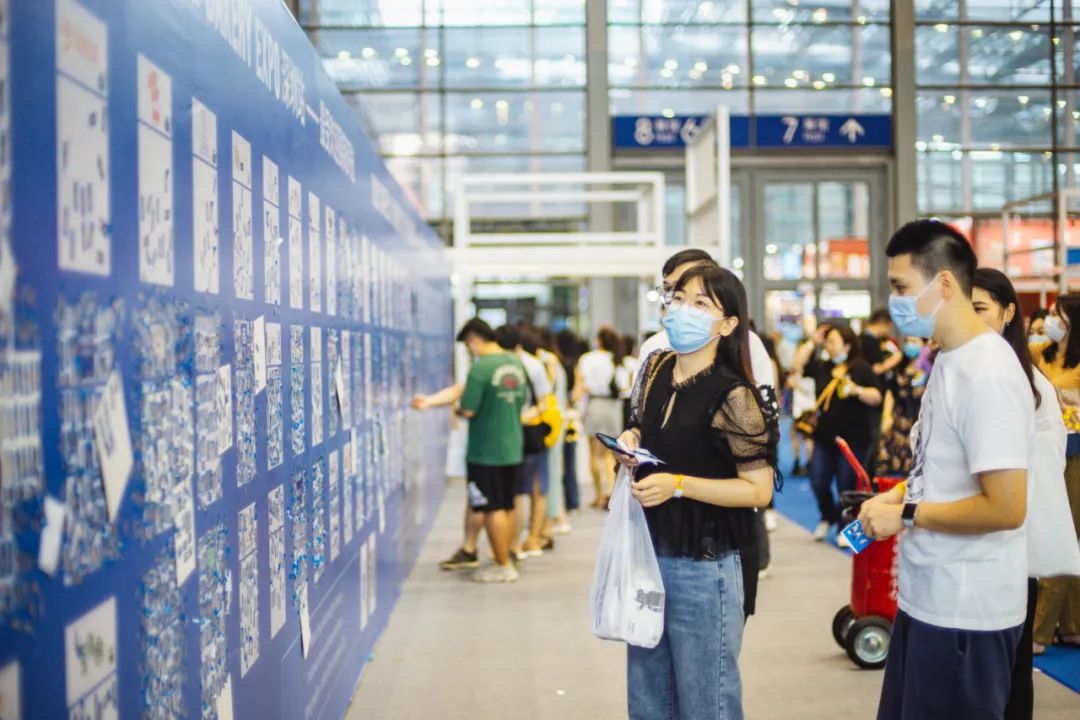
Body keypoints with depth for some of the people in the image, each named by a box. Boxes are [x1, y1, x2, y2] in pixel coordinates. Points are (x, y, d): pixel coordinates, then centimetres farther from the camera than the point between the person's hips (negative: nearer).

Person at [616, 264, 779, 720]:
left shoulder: (733, 396, -16)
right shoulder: (655, 369, 4)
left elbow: (759, 490, -15)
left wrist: (678, 485, -23)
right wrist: (630, 441, -1)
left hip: (703, 567, -7)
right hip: (648, 554, 7)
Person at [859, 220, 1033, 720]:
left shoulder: (986, 374, -21)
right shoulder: (949, 360, 8)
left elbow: (1005, 508, -25)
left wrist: (906, 515, -16)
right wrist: (900, 496, 6)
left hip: (965, 610, -9)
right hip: (927, 596, 9)